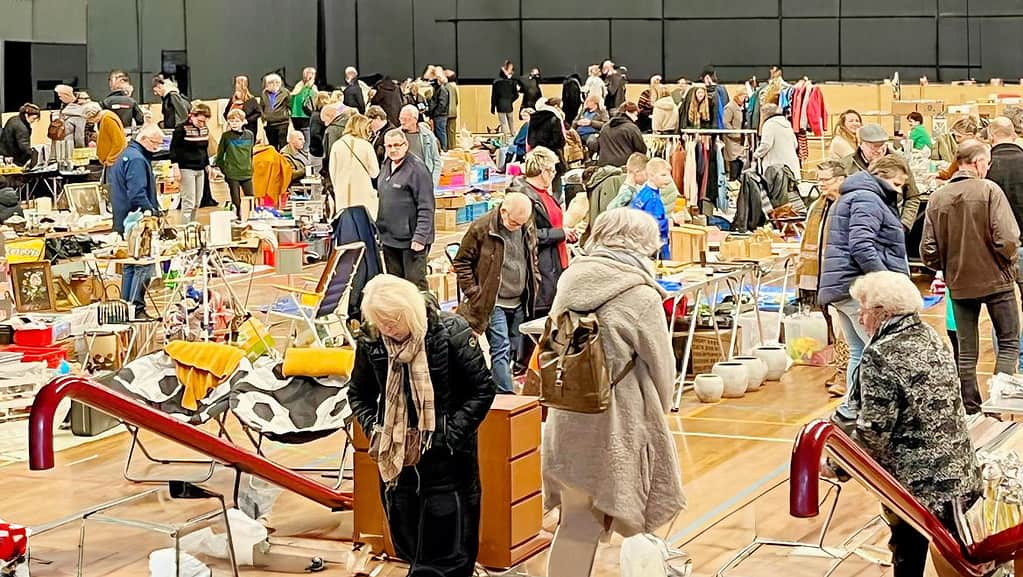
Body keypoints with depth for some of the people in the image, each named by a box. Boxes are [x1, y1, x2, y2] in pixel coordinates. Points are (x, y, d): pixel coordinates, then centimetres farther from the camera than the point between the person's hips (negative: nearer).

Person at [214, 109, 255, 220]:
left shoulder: (250, 135, 4)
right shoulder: (226, 136, -3)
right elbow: (220, 155, 4)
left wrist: (250, 167, 13)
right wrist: (223, 169, 1)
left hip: (247, 174, 2)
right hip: (232, 174, -2)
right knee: (236, 201, 2)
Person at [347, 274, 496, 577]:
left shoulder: (451, 333, -14)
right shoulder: (371, 342, -3)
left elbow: (482, 390, -9)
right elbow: (359, 393, 14)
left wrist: (449, 434, -15)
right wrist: (373, 427, -4)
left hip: (446, 458, -4)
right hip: (397, 457, 4)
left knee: (447, 550, -2)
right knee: (406, 540, 13)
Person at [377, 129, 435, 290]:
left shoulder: (417, 168, -14)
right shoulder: (386, 166, 12)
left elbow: (426, 208, -17)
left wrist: (420, 237, -21)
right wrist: (379, 228, 16)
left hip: (411, 240, -8)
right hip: (389, 240, 8)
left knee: (416, 284, -4)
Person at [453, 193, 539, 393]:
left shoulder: (528, 228, 4)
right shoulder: (481, 229, -13)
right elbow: (461, 262, -5)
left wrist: (534, 285, 12)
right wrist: (473, 293, -9)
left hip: (520, 304, 6)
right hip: (493, 303, -6)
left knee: (514, 351, 10)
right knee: (501, 349, -11)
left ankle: (499, 389, 22)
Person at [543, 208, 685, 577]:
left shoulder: (570, 283, 2)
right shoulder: (640, 296, -13)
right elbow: (662, 367, -3)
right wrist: (659, 408, 15)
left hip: (567, 422, 5)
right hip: (618, 425, -5)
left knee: (577, 523, 14)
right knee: (633, 520, 12)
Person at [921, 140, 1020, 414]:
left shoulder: (937, 198, 0)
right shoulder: (989, 190, -12)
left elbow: (928, 251, -1)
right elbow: (1007, 239, -19)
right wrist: (1009, 263, 0)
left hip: (959, 285, 4)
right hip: (996, 279, -4)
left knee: (966, 351, 12)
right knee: (1009, 342, 9)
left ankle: (970, 408, 14)